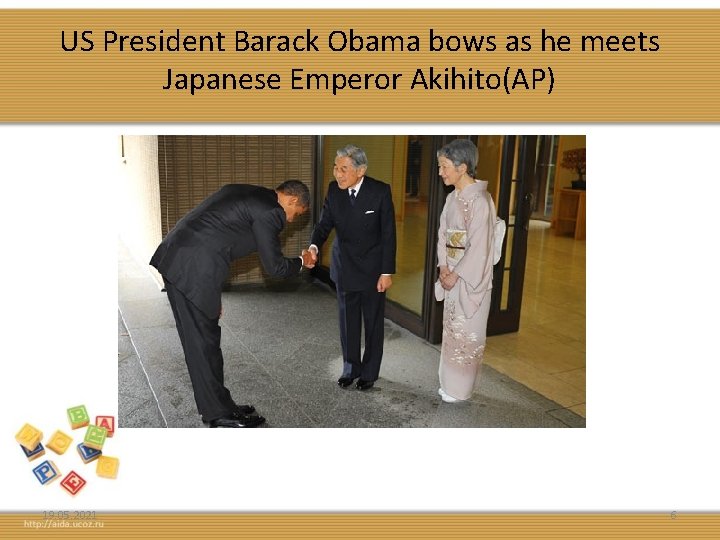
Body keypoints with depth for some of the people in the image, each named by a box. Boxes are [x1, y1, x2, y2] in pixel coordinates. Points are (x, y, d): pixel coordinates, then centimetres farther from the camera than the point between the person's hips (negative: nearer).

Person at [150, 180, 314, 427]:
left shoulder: (243, 193, 20)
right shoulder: (268, 211, -9)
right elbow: (275, 266, -6)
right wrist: (301, 262, 15)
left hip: (174, 258, 10)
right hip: (193, 269, -10)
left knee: (197, 339, 15)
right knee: (205, 341, 1)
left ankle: (216, 407, 28)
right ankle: (221, 415, 16)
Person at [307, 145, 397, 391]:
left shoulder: (380, 191, -17)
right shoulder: (334, 190, -7)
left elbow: (388, 234, -12)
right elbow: (325, 223, -5)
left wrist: (387, 272, -13)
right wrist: (314, 246, -27)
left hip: (372, 269, -3)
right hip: (345, 269, 3)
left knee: (373, 323, 12)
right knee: (348, 322, 15)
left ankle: (370, 372, 30)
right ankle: (351, 368, 35)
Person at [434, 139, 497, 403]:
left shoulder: (480, 201, -20)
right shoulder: (452, 198, 6)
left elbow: (479, 247, -20)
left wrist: (455, 275, -15)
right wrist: (443, 267, -2)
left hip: (472, 278, -8)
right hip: (453, 275, 8)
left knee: (466, 332, 4)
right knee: (451, 328, 16)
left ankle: (460, 388, 20)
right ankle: (449, 381, 31)